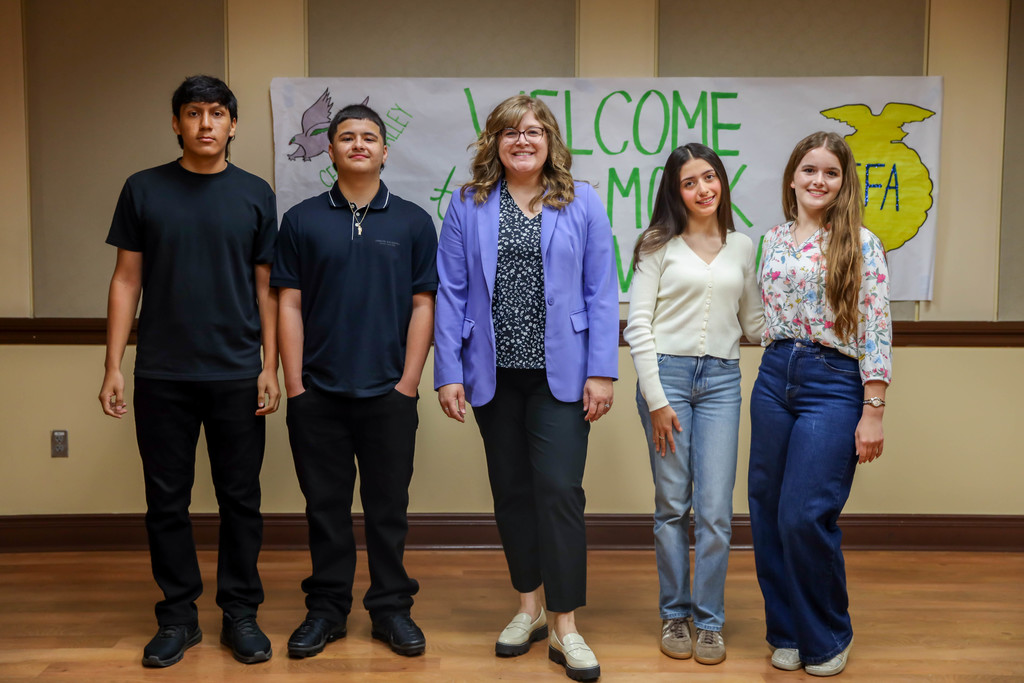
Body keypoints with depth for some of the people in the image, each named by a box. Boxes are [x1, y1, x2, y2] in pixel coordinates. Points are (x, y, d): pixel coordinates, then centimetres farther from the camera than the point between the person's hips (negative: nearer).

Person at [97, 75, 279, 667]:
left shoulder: (255, 194, 4)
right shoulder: (143, 190, 4)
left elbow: (266, 287, 5)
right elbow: (127, 280, 5)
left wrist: (271, 367, -2)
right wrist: (113, 367, 0)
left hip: (236, 375, 0)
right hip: (162, 375, 1)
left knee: (241, 500, 6)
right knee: (167, 500, 8)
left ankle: (241, 613, 20)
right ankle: (179, 617, 22)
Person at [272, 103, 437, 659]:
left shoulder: (413, 222, 5)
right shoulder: (301, 220, 5)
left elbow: (422, 305, 2)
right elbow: (289, 305, 3)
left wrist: (408, 382, -4)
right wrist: (294, 385, -3)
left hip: (389, 394, 0)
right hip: (317, 394, 1)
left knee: (388, 507, 8)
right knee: (325, 506, 9)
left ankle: (391, 608, 21)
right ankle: (326, 608, 22)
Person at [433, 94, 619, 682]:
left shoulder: (583, 204, 2)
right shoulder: (468, 206, 5)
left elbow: (601, 293, -1)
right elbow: (451, 293, 2)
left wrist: (601, 372, -7)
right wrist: (449, 373, -4)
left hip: (559, 374, -2)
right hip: (494, 374, 2)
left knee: (559, 490, -6)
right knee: (511, 490, 11)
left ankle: (566, 628, 4)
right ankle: (529, 607, 28)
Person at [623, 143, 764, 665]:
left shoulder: (741, 248, 12)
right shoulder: (659, 246, 2)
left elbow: (754, 321, 19)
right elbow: (638, 325, -3)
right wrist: (656, 400, -9)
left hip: (721, 380, 2)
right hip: (667, 372, -2)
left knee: (715, 509, 0)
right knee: (672, 505, 5)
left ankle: (709, 620, 15)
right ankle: (674, 614, 21)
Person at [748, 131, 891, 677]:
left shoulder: (860, 244, -4)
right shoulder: (773, 240, 11)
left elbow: (877, 332, -8)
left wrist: (872, 412, -12)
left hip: (833, 384, -5)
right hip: (774, 379, 5)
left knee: (806, 515, -9)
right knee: (768, 513, 7)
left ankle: (828, 637, 15)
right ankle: (787, 632, 25)